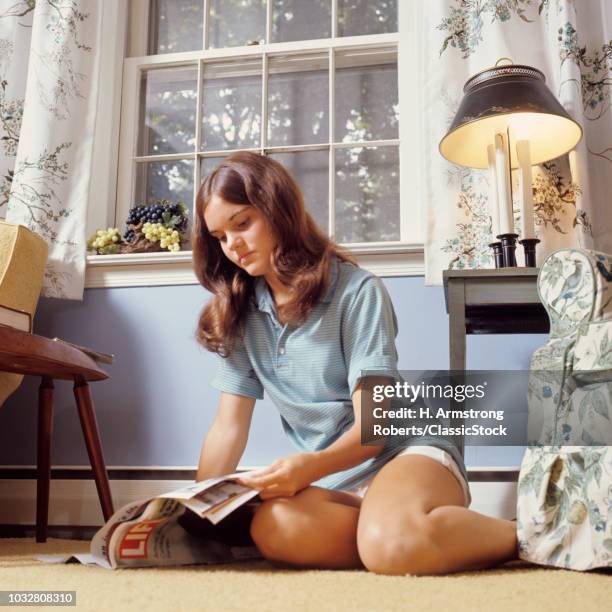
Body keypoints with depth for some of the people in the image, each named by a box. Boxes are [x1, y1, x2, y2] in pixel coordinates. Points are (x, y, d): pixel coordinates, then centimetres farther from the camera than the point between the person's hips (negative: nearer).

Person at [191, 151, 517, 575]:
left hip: (401, 452, -4)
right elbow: (229, 427, 6)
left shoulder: (356, 290, -9)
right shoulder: (239, 314, 6)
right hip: (330, 480, 4)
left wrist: (312, 466, -33)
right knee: (274, 528, -34)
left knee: (391, 543, -40)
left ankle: (516, 535, -9)